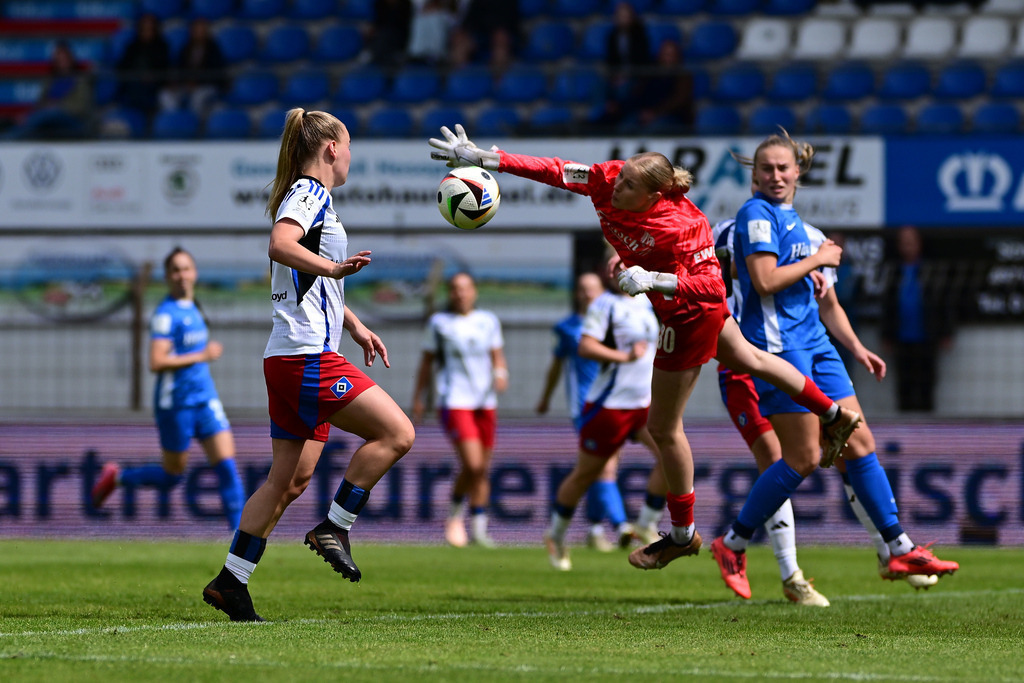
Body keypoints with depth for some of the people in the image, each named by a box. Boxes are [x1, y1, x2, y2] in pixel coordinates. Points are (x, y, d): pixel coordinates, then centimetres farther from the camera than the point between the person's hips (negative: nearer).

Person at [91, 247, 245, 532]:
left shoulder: (193, 309, 12)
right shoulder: (166, 314, -14)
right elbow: (156, 362, -24)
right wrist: (201, 356, -20)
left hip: (205, 400, 7)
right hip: (176, 404, -7)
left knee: (226, 464, -6)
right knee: (172, 475, 6)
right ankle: (116, 477, 30)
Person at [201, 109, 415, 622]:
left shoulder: (307, 196, 24)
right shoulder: (310, 194, -7)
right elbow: (281, 246, -29)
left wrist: (356, 328, 40)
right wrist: (334, 267, -42)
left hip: (290, 360, 10)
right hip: (307, 355, -10)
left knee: (291, 479, 11)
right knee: (396, 432, -13)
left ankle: (230, 581, 10)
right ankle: (333, 529, -10)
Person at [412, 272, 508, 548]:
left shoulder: (489, 321, 9)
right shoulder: (439, 323, 2)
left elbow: (498, 357, 13)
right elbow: (427, 362, 8)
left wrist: (501, 373, -9)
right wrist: (418, 398, 9)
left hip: (485, 402, 4)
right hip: (455, 401, -4)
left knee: (483, 468, 5)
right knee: (472, 464, -17)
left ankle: (478, 529, 12)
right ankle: (456, 512, 7)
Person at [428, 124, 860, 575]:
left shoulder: (680, 228, -38)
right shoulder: (608, 181, -22)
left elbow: (711, 285, -38)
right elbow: (556, 172, -20)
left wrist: (653, 279, -49)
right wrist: (483, 158, -25)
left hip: (692, 315, -9)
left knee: (663, 427, 4)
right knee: (745, 358, 33)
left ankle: (682, 534, 22)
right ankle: (833, 416, 52)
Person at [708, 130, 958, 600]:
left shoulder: (797, 224, 21)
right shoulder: (757, 214, -6)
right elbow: (765, 280, -18)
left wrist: (856, 348, 21)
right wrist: (817, 259, -7)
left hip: (814, 347, 8)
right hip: (778, 345, -8)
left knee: (859, 444, 5)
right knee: (804, 458, -10)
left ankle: (900, 550, 8)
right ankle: (732, 546, 1)